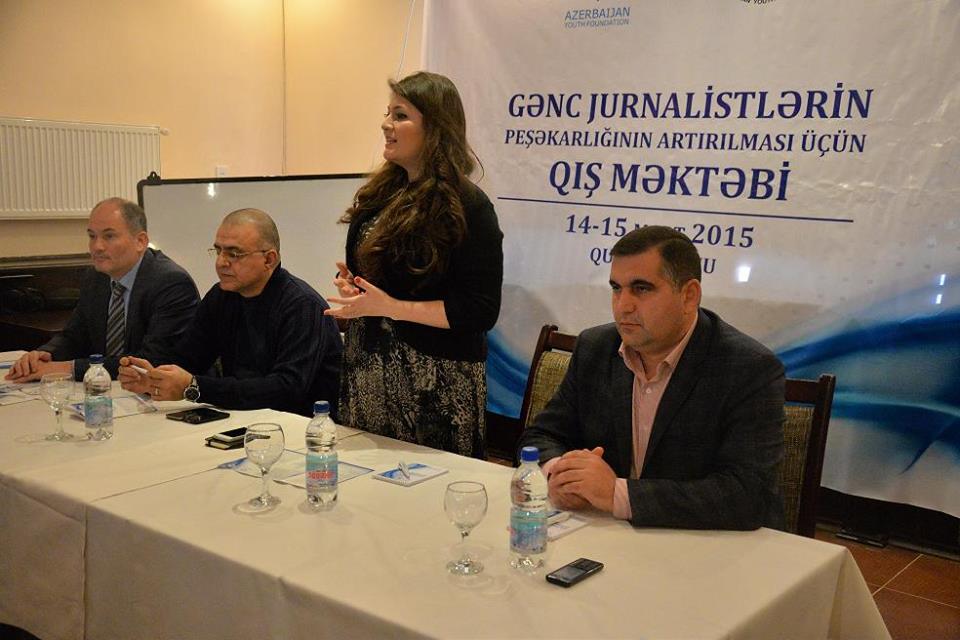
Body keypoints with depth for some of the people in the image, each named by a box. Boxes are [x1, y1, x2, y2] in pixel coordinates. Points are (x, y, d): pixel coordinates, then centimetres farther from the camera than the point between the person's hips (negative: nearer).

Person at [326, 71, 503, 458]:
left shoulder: (467, 206, -12)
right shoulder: (380, 194, 10)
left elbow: (481, 312, -17)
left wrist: (391, 307, -20)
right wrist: (347, 285, 0)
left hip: (435, 386, -7)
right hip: (367, 375, 7)